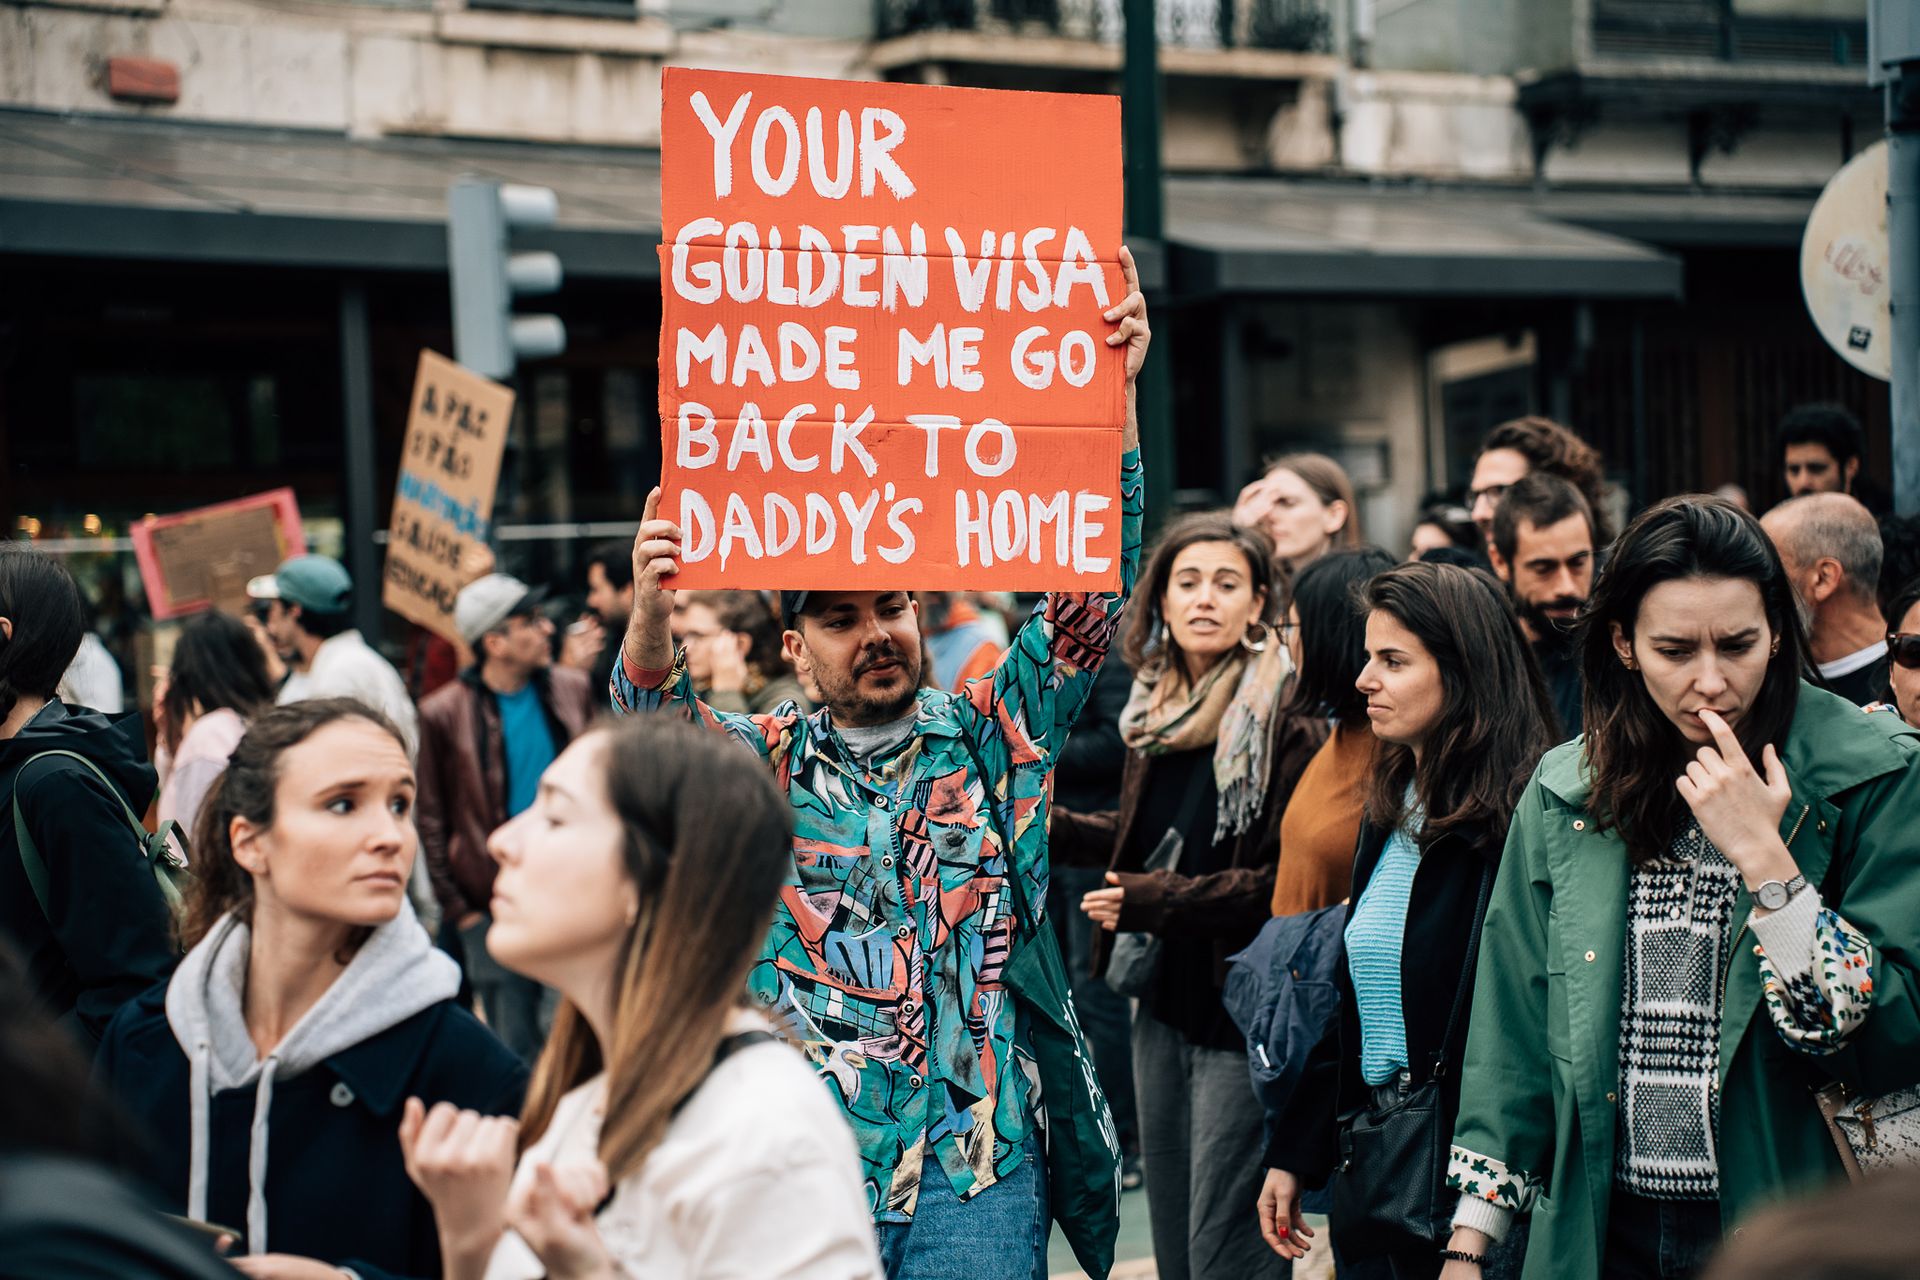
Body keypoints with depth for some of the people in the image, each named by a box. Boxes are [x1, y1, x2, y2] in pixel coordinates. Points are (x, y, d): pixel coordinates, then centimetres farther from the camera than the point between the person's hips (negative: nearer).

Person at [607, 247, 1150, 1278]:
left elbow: (1093, 594, -2)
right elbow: (655, 723, -9)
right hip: (806, 1167, 1)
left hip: (975, 1165, -1)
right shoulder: (764, 761, 8)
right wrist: (651, 612, -32)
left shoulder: (990, 731, 6)